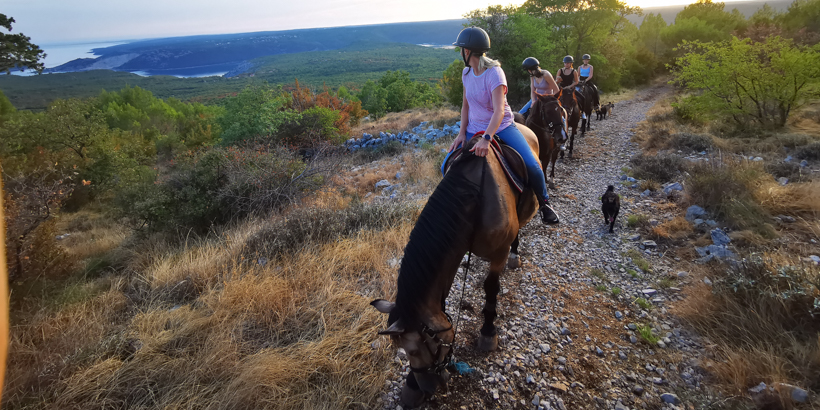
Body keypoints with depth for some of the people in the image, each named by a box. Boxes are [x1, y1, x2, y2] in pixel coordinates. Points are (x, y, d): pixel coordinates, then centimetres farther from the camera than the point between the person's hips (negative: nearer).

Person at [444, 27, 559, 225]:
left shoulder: (494, 73, -19)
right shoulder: (467, 73, 0)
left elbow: (499, 111, -30)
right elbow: (466, 105, 7)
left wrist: (487, 138, -44)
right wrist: (462, 133, -6)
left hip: (501, 127, -5)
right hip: (474, 130, 5)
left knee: (532, 166, -20)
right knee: (447, 166, -10)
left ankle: (544, 203, 7)